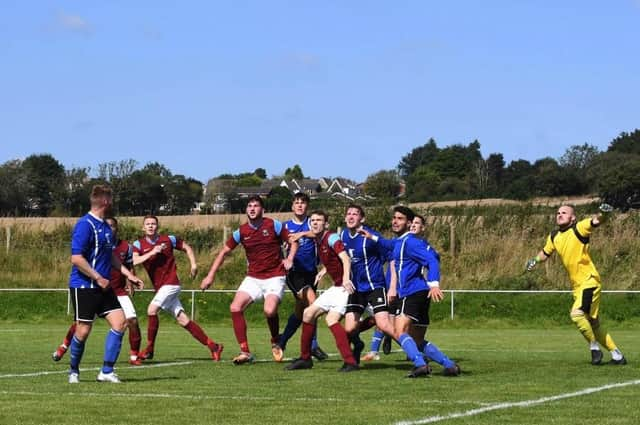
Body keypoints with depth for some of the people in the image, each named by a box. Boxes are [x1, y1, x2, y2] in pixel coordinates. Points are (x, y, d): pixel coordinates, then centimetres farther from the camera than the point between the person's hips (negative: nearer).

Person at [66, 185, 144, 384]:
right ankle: (73, 371, 19)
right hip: (84, 287, -8)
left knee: (119, 322, -4)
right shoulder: (85, 225, -15)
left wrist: (128, 274, 17)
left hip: (103, 287, 8)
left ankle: (106, 371, 0)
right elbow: (76, 258, -21)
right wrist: (99, 279, -18)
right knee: (83, 330, -3)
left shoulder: (105, 227, 13)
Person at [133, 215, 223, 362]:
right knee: (182, 319, 1)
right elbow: (134, 261, -15)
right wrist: (152, 252, -22)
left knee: (151, 310, -21)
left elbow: (187, 248, 15)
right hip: (159, 288, 4)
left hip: (171, 283, -4)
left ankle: (149, 349, -9)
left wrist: (193, 264, 2)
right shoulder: (139, 244, 2)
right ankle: (213, 346, 6)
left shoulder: (168, 239, 0)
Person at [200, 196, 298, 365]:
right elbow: (224, 251, 11)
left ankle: (276, 342, 4)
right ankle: (245, 352, -9)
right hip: (253, 278, 4)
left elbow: (293, 241, 5)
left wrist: (290, 259, -11)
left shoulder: (273, 225, -6)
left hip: (275, 277, -4)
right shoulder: (241, 232, 2)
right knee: (235, 308, -16)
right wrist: (211, 275, 7)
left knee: (269, 310, -27)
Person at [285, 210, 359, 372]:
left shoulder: (331, 238, -14)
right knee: (308, 313, 11)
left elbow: (345, 258, -29)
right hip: (336, 286, 10)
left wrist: (346, 278, -44)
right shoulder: (317, 242, 12)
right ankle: (305, 358, 22)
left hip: (347, 286, -10)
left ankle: (350, 362, -26)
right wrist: (323, 271, 10)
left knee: (332, 319, -25)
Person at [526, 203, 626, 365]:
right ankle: (617, 355, 24)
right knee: (593, 323, 12)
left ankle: (594, 347, -7)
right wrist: (535, 260, 7)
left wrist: (604, 214, -47)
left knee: (577, 313, -25)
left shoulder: (580, 228, -10)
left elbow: (596, 221, -26)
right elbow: (546, 252, 26)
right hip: (576, 285, 8)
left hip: (589, 281, -8)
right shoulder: (554, 237, 9)